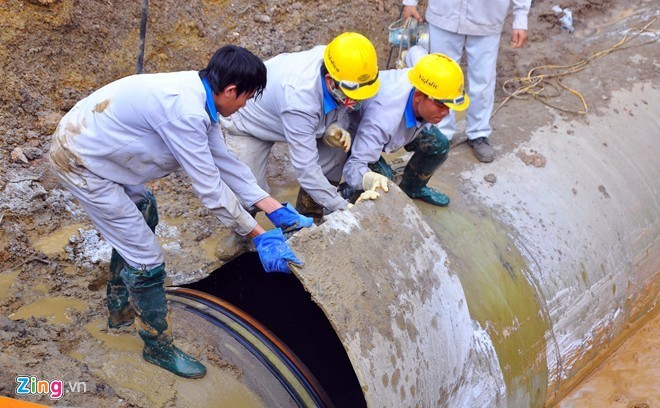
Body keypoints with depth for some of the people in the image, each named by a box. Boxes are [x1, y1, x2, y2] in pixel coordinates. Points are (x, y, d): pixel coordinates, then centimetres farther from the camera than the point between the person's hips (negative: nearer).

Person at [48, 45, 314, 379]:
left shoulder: (198, 93, -1)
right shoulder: (184, 111, -30)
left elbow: (226, 161, 4)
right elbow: (209, 187, -25)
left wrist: (277, 210, 3)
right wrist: (259, 236, -17)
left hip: (90, 144, 10)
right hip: (79, 164, -10)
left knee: (142, 215, 28)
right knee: (147, 261, -4)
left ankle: (121, 309, 44)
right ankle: (158, 348, 19)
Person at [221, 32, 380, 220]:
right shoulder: (300, 100, -45)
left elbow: (341, 110, -4)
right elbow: (306, 167, -40)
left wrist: (336, 128, -28)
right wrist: (342, 208, -36)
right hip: (249, 121, -6)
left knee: (337, 146, -13)